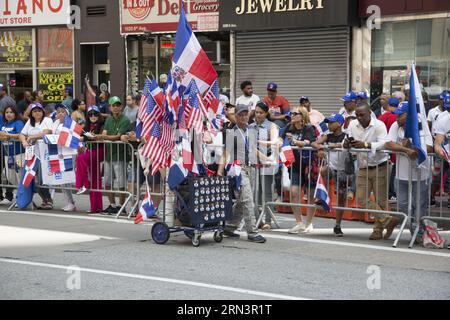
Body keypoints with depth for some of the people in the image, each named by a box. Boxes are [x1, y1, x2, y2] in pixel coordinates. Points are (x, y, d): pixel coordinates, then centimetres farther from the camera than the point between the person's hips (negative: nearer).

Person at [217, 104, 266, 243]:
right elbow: (226, 153, -11)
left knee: (241, 202, 12)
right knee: (248, 201, -11)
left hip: (247, 169, 8)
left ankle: (229, 228, 24)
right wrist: (220, 172, -15)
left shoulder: (250, 132, 14)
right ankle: (252, 233, -7)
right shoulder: (232, 132, -7)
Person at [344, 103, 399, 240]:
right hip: (363, 168, 5)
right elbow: (348, 144, 7)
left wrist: (365, 145, -39)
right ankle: (387, 220, -1)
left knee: (381, 200, 1)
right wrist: (346, 144, -18)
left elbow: (383, 144, -25)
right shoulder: (353, 125, 5)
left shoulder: (379, 125, -12)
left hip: (379, 167, -5)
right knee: (362, 199, -4)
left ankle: (378, 229, 13)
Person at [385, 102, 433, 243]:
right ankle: (414, 231, 22)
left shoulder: (421, 126, -5)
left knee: (419, 205, 1)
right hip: (402, 172, 3)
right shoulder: (396, 126, 1)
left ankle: (419, 233, 12)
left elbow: (429, 148, -11)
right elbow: (389, 144, -14)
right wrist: (407, 150, -25)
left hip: (420, 173, -3)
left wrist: (411, 146, -20)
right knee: (403, 205, 6)